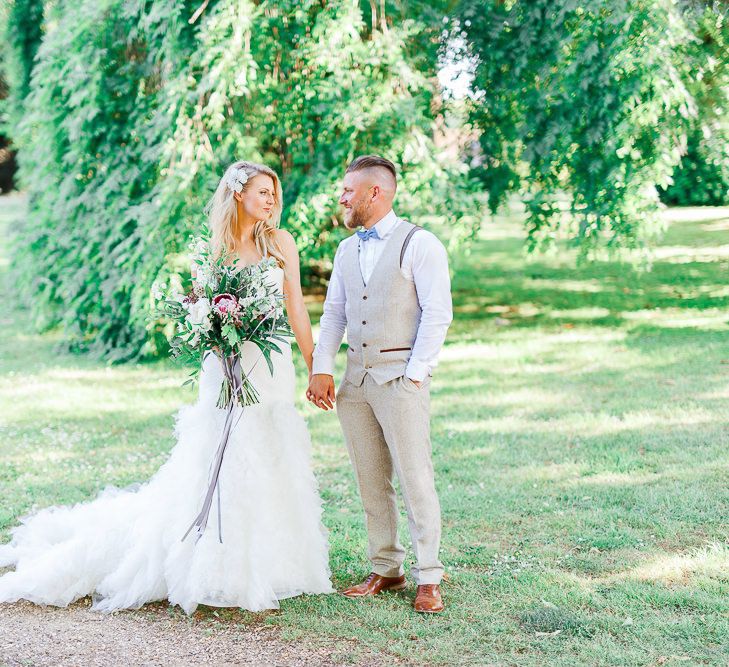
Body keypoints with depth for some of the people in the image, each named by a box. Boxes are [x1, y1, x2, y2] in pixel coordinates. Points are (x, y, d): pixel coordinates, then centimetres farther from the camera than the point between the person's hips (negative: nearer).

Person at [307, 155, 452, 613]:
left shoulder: (419, 244, -5)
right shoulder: (347, 249, 16)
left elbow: (438, 313, -9)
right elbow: (334, 313, 16)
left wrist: (415, 373, -12)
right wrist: (322, 369, 4)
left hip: (401, 374, -6)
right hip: (355, 376, 7)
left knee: (416, 480, -5)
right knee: (371, 482, 9)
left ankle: (429, 579, 2)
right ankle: (386, 570, 18)